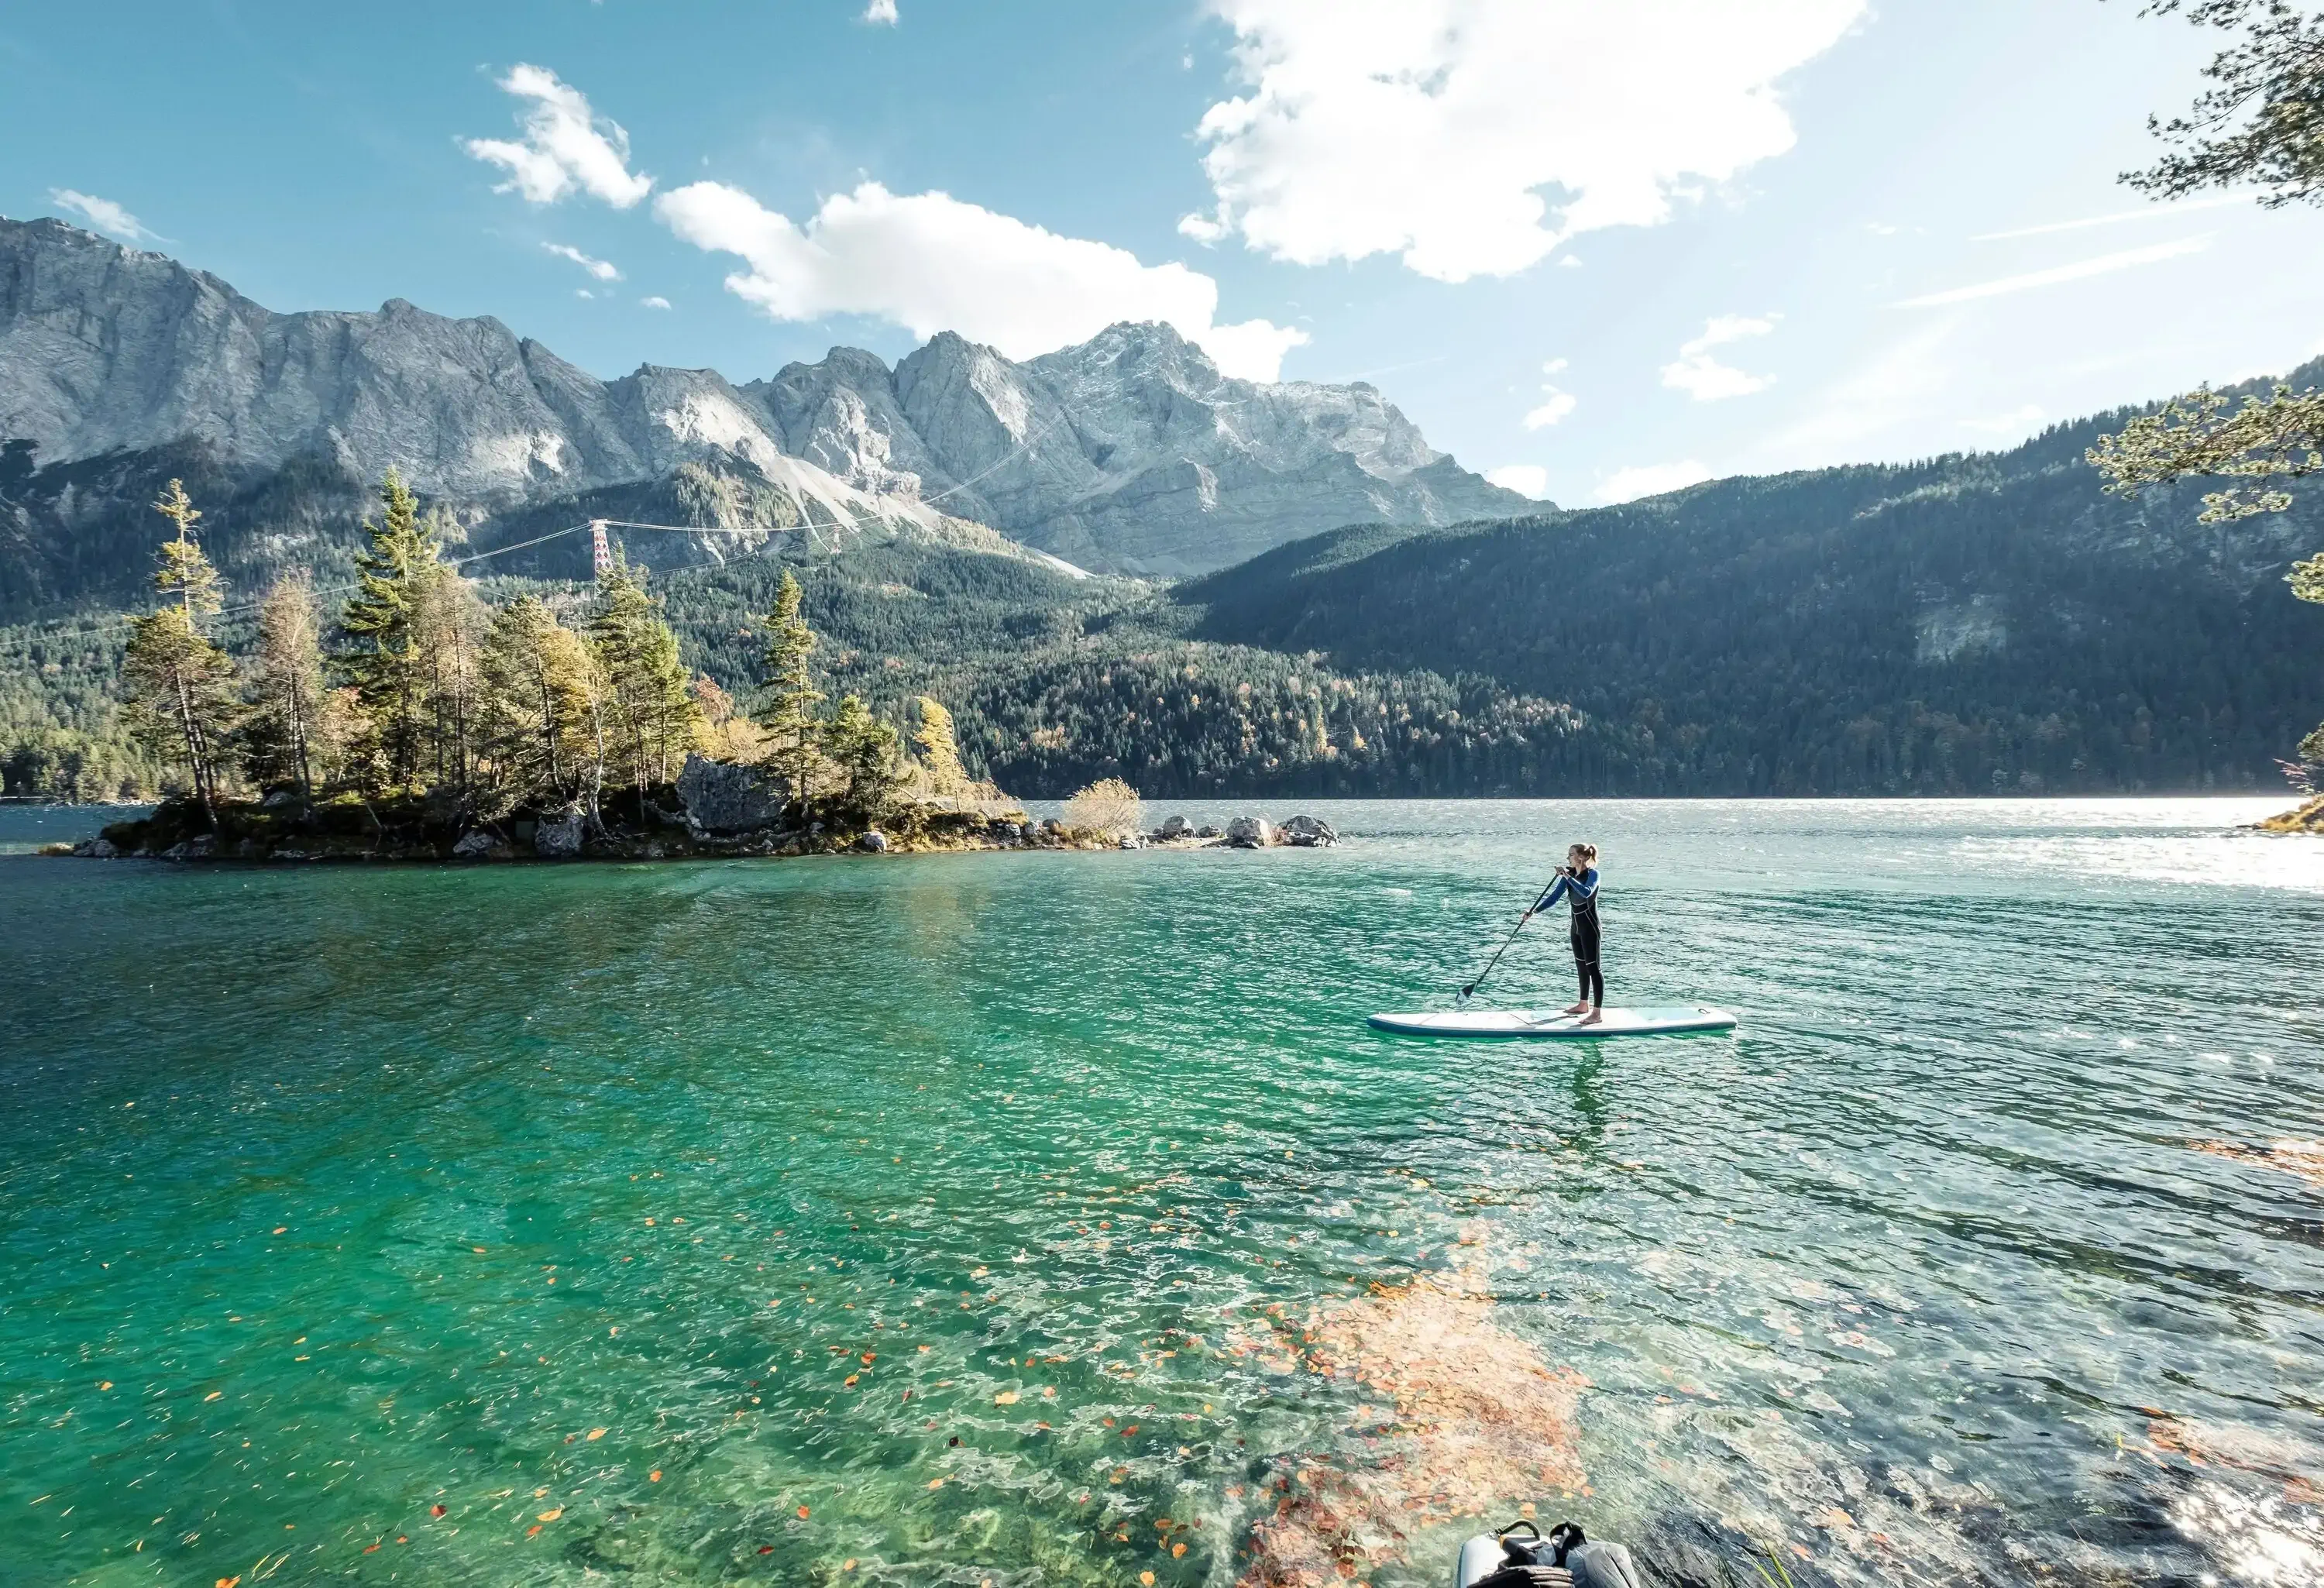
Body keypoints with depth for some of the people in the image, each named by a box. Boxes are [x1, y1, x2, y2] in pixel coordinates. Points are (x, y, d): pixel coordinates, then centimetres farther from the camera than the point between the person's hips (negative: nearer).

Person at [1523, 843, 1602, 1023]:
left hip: (1589, 927, -8)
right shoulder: (1569, 874, 4)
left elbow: (1586, 892, -35)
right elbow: (1554, 897, 3)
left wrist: (1568, 877, -34)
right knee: (1581, 966, 17)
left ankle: (1597, 1013, -3)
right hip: (1577, 926, 8)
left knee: (1593, 968, -6)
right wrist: (1534, 911, -7)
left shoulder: (1593, 874, -15)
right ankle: (1584, 1005, 29)